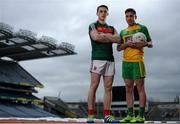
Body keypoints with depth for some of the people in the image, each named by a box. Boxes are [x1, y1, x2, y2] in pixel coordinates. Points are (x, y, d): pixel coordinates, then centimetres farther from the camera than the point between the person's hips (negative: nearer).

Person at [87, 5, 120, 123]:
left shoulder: (111, 28, 23)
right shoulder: (93, 26, 11)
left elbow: (118, 39, 4)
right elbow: (96, 37, -10)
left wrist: (104, 35, -3)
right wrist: (111, 38, -1)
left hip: (110, 60, 5)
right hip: (97, 59, -5)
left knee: (108, 88, 0)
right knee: (94, 86, -9)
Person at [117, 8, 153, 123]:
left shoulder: (142, 28, 8)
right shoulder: (123, 32, 20)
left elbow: (151, 44, 7)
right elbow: (118, 48, 14)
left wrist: (145, 43, -16)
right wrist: (126, 44, -6)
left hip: (137, 61, -5)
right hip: (126, 62, 5)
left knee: (140, 88, -6)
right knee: (129, 89, 5)